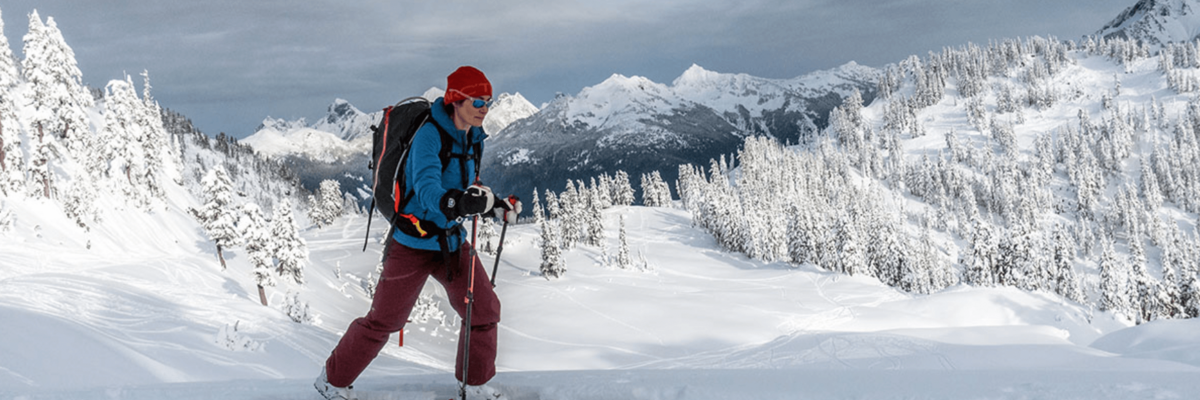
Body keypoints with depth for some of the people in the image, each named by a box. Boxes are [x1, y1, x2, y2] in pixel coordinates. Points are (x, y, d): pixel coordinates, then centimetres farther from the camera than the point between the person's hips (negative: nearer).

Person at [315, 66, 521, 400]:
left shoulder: (472, 137, 3)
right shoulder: (429, 135, -23)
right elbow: (427, 190, -37)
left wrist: (496, 205, 7)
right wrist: (458, 202, -56)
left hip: (453, 241, 7)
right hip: (415, 244, -7)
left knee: (485, 310, 5)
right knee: (383, 321, 3)